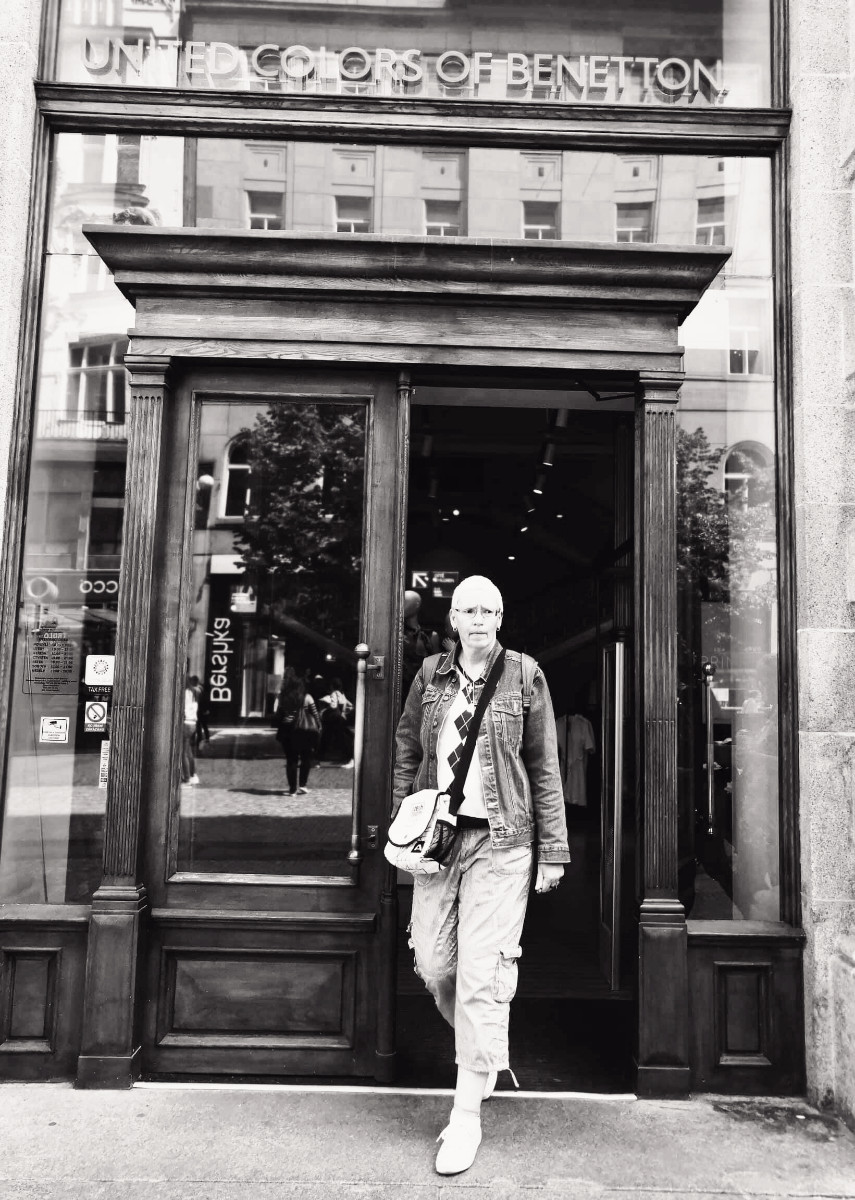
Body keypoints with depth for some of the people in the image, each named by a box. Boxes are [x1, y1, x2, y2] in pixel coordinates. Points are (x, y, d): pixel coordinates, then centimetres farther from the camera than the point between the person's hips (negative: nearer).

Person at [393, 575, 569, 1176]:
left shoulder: (525, 677, -1)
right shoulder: (430, 675, 7)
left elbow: (545, 767, 0)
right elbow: (407, 751, 13)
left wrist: (553, 850, -1)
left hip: (501, 839, -3)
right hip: (438, 834, 4)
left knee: (481, 972, -3)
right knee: (433, 963, 8)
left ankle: (467, 1116, 12)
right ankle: (485, 1050, 38)